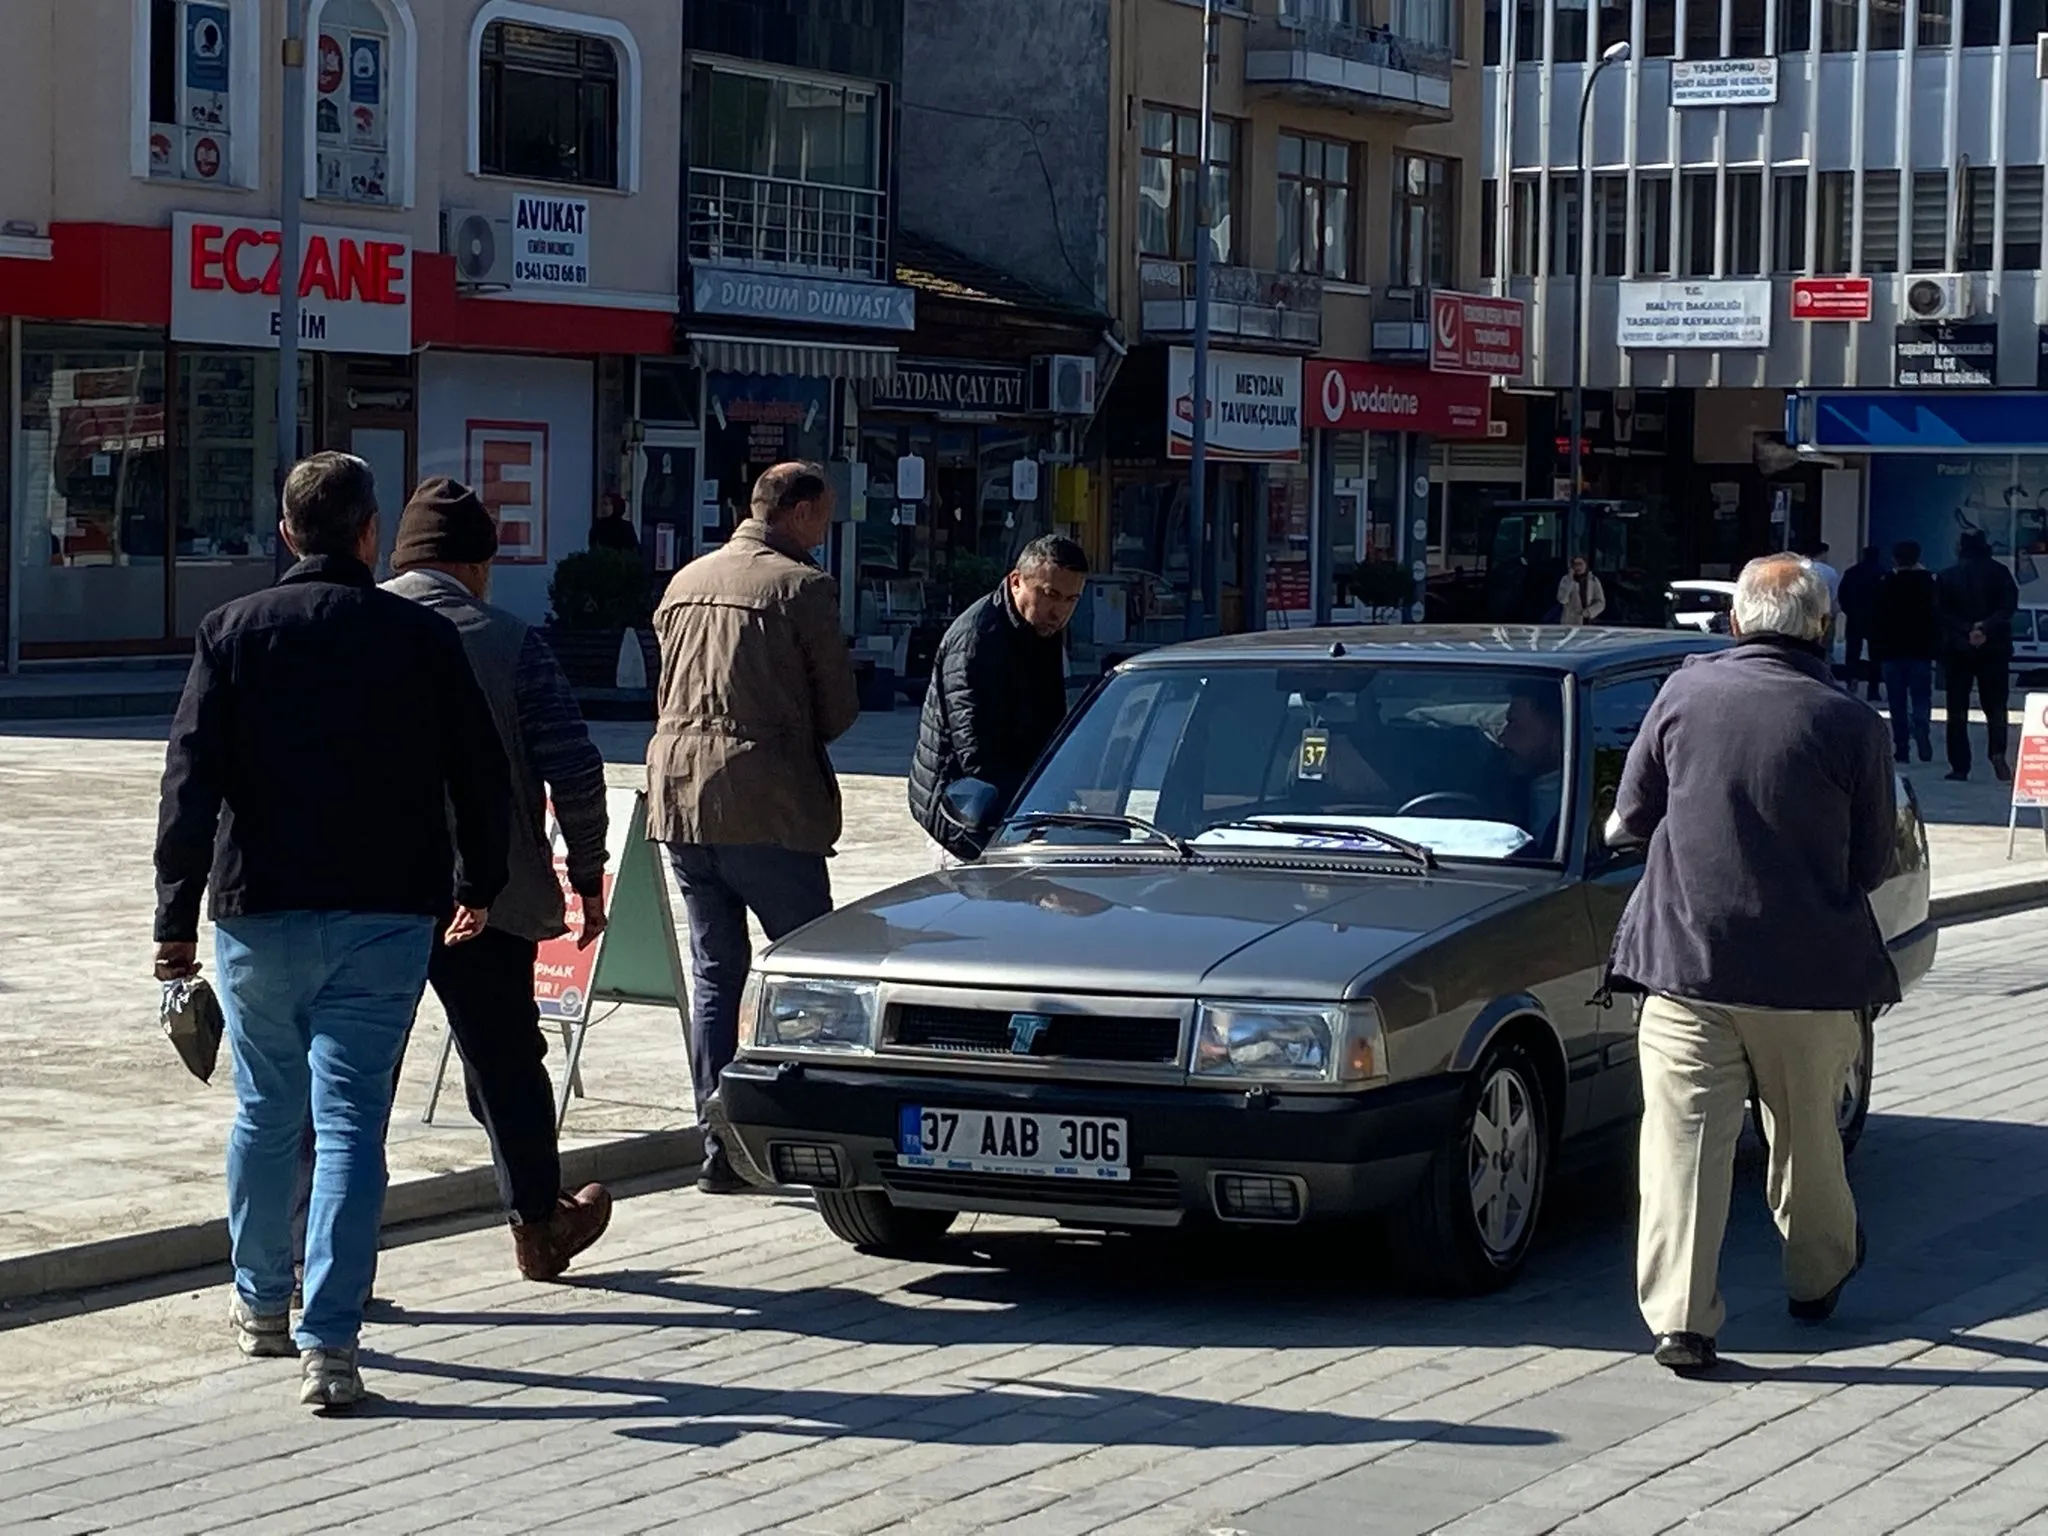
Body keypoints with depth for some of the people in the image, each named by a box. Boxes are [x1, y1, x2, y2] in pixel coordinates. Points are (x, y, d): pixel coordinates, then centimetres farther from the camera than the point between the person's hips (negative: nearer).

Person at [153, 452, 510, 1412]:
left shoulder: (234, 632, 0)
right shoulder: (423, 637, 1)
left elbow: (191, 781, -5)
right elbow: (482, 776, 6)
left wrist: (177, 915, -2)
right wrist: (478, 884, 21)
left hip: (261, 911, 1)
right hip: (385, 916, -1)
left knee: (264, 1111, 18)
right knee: (351, 1123, -2)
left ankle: (261, 1302, 32)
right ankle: (328, 1344, -8)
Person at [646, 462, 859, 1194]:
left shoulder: (686, 582, 15)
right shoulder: (802, 587, -6)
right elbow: (839, 707, -4)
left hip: (679, 797, 6)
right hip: (764, 805, -6)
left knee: (714, 971, 10)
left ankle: (717, 1143, 7)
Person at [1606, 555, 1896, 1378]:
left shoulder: (1686, 691, -3)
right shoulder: (1852, 724, -8)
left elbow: (1630, 814, 6)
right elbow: (1872, 862, 0)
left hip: (1687, 961, 0)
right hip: (1809, 970, 0)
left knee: (1684, 1136, 1)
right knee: (1806, 1132, 19)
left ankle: (1681, 1318, -6)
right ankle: (1818, 1278, 38)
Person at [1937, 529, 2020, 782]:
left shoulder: (1946, 578, 2)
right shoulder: (1999, 573, 0)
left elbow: (1942, 614, -6)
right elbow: (2008, 607, -9)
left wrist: (1966, 631, -11)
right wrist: (1986, 628, -14)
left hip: (1957, 650, 0)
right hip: (1994, 648, 0)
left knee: (1957, 711, 5)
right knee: (1995, 706, 5)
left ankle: (1960, 767, 0)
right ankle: (1997, 753, -19)